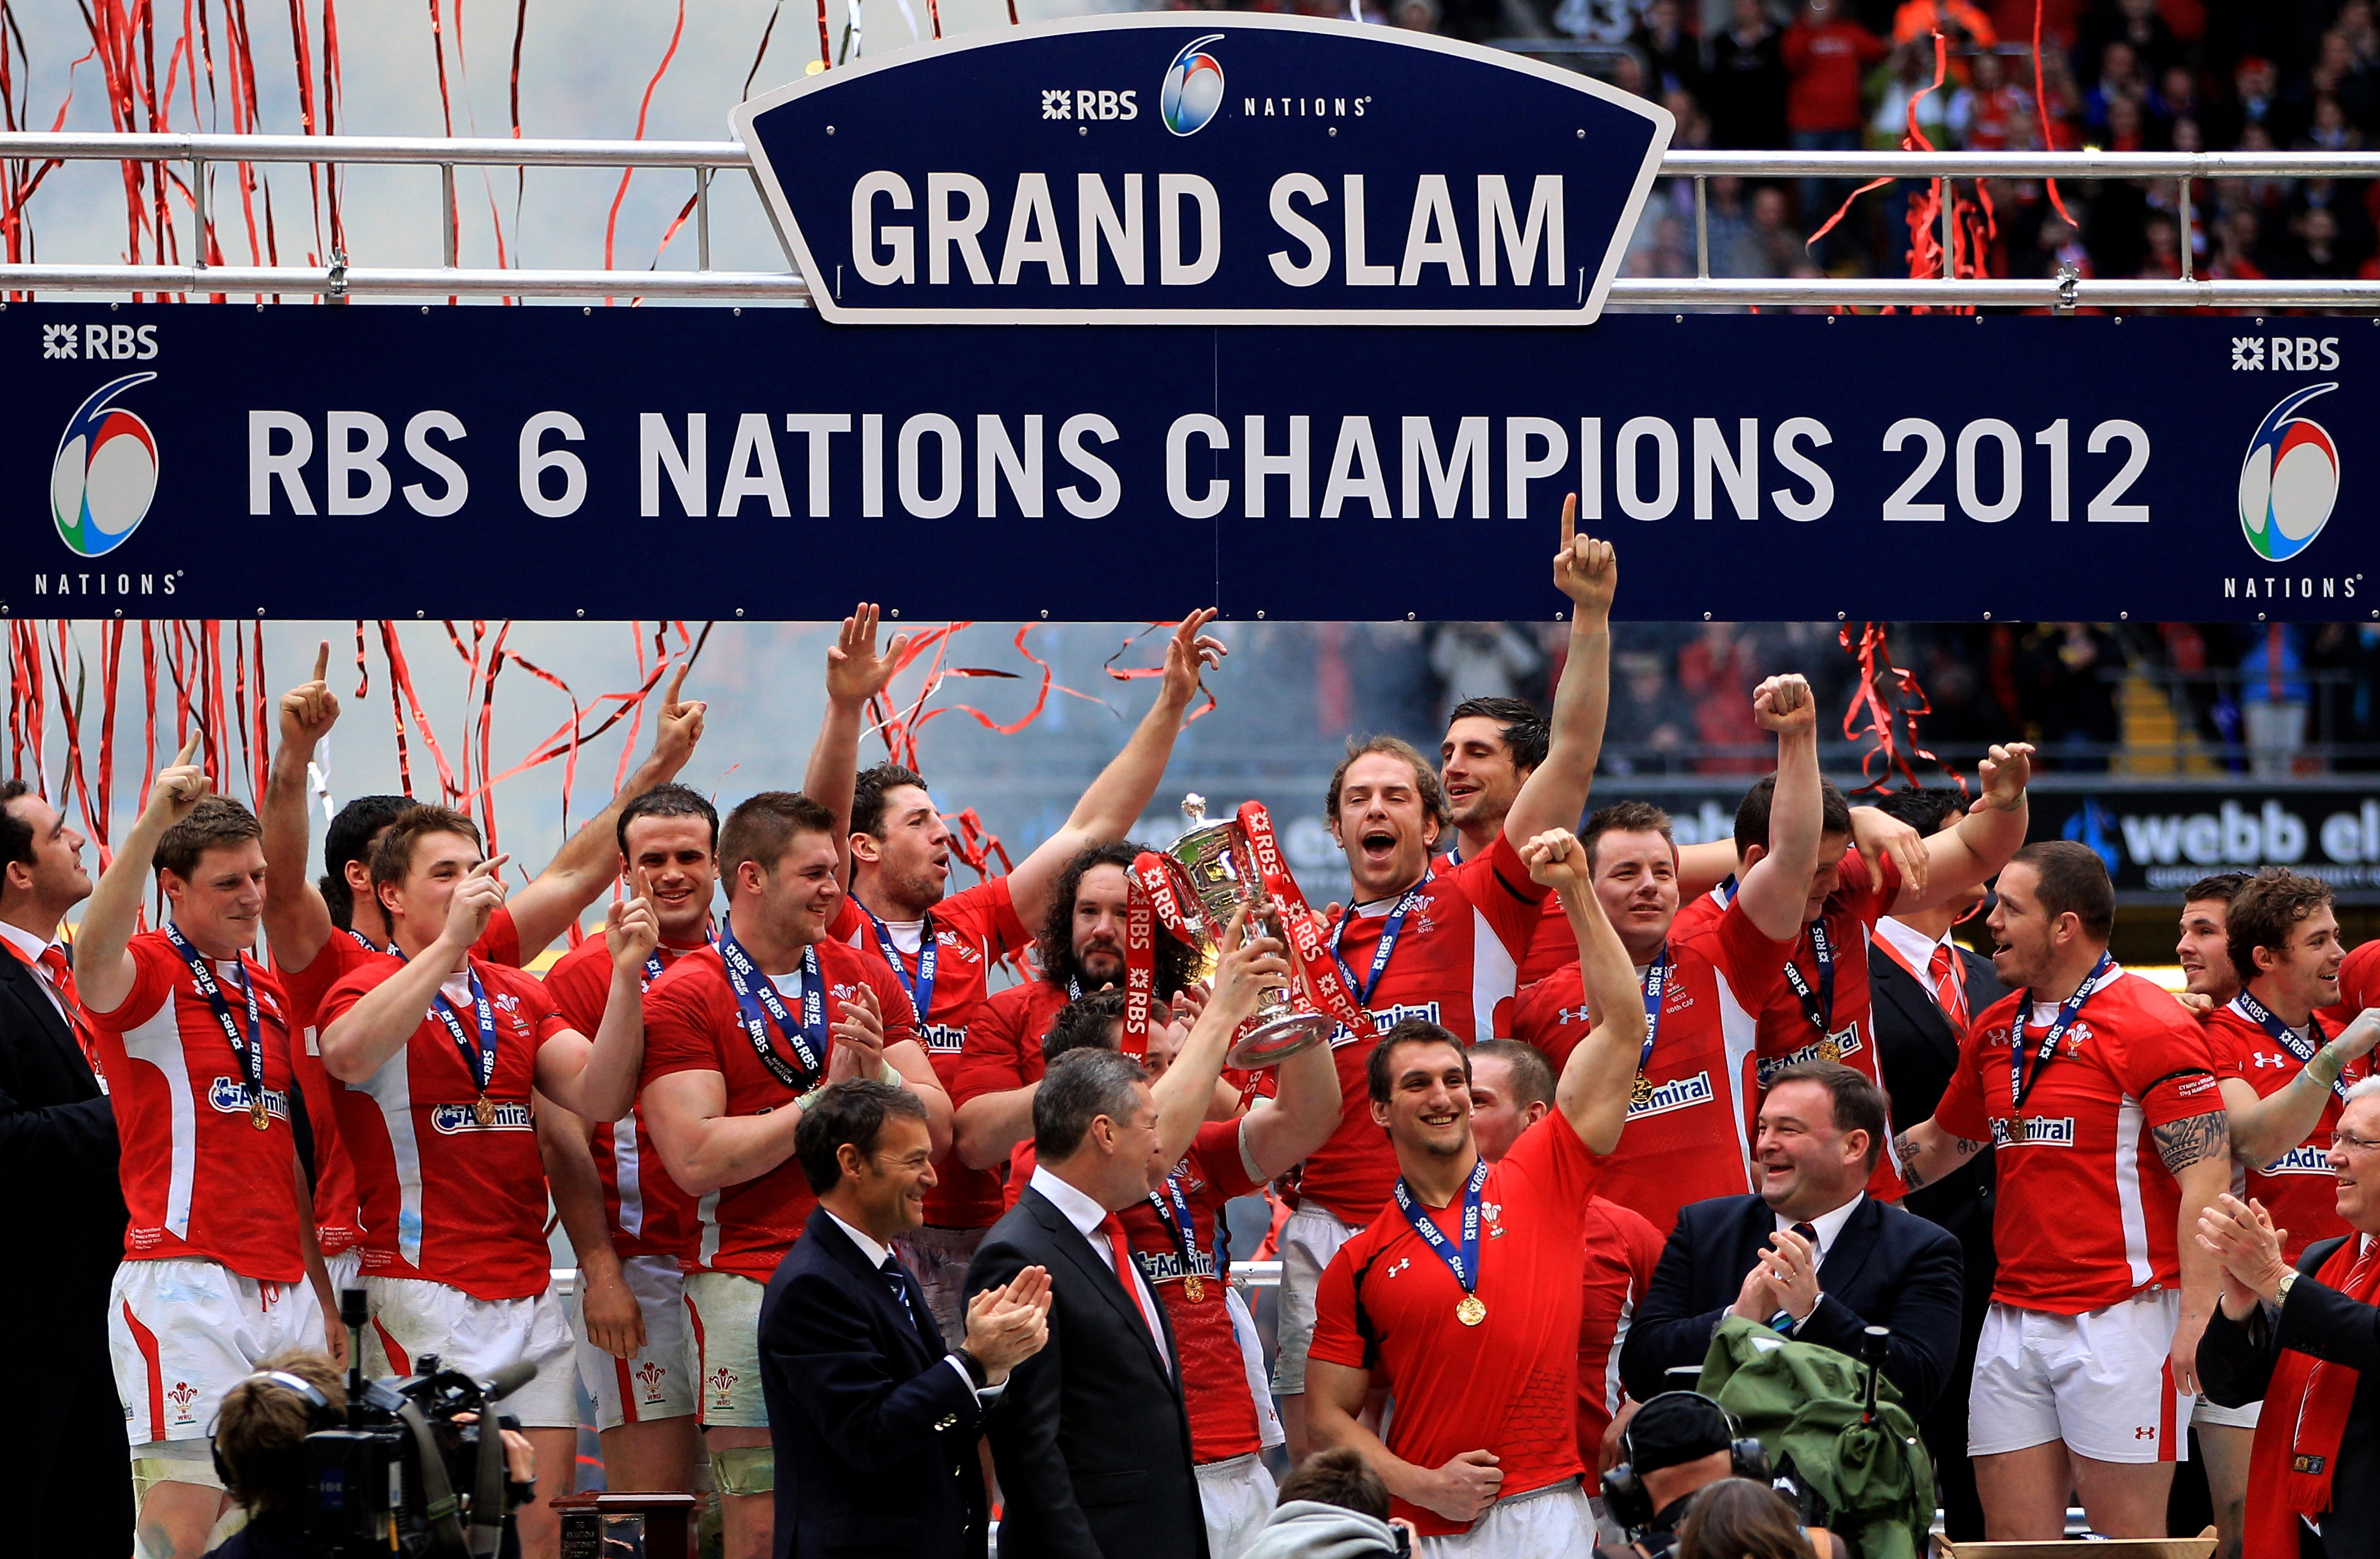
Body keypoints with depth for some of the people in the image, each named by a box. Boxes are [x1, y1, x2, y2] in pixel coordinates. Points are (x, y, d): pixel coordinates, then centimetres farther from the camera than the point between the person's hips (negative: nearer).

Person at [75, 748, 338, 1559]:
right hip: (186, 1278, -7)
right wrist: (152, 821, -38)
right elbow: (95, 950, -28)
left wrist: (322, 1291, 18)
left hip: (285, 1290, 7)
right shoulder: (145, 973, -2)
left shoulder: (268, 990, 19)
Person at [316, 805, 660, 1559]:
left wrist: (626, 976, -9)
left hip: (528, 1293, 6)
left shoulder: (520, 996, 17)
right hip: (426, 1293, -6)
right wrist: (450, 941, -29)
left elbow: (600, 1095, 4)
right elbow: (349, 1052, -27)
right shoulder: (367, 991, -2)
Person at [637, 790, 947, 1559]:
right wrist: (827, 1097, -11)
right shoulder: (682, 998, -4)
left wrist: (879, 1074, -11)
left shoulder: (866, 980, 12)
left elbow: (936, 1129, 9)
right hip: (750, 1284, -5)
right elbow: (697, 1161, -14)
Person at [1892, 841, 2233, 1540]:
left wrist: (2198, 1316, -21)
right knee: (2013, 1537, 5)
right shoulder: (1996, 1029, 14)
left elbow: (2207, 1174, -14)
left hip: (2120, 1317, -7)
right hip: (2013, 1319, 7)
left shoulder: (2151, 1026, -9)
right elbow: (1941, 1143, 29)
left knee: (2130, 1536, -3)